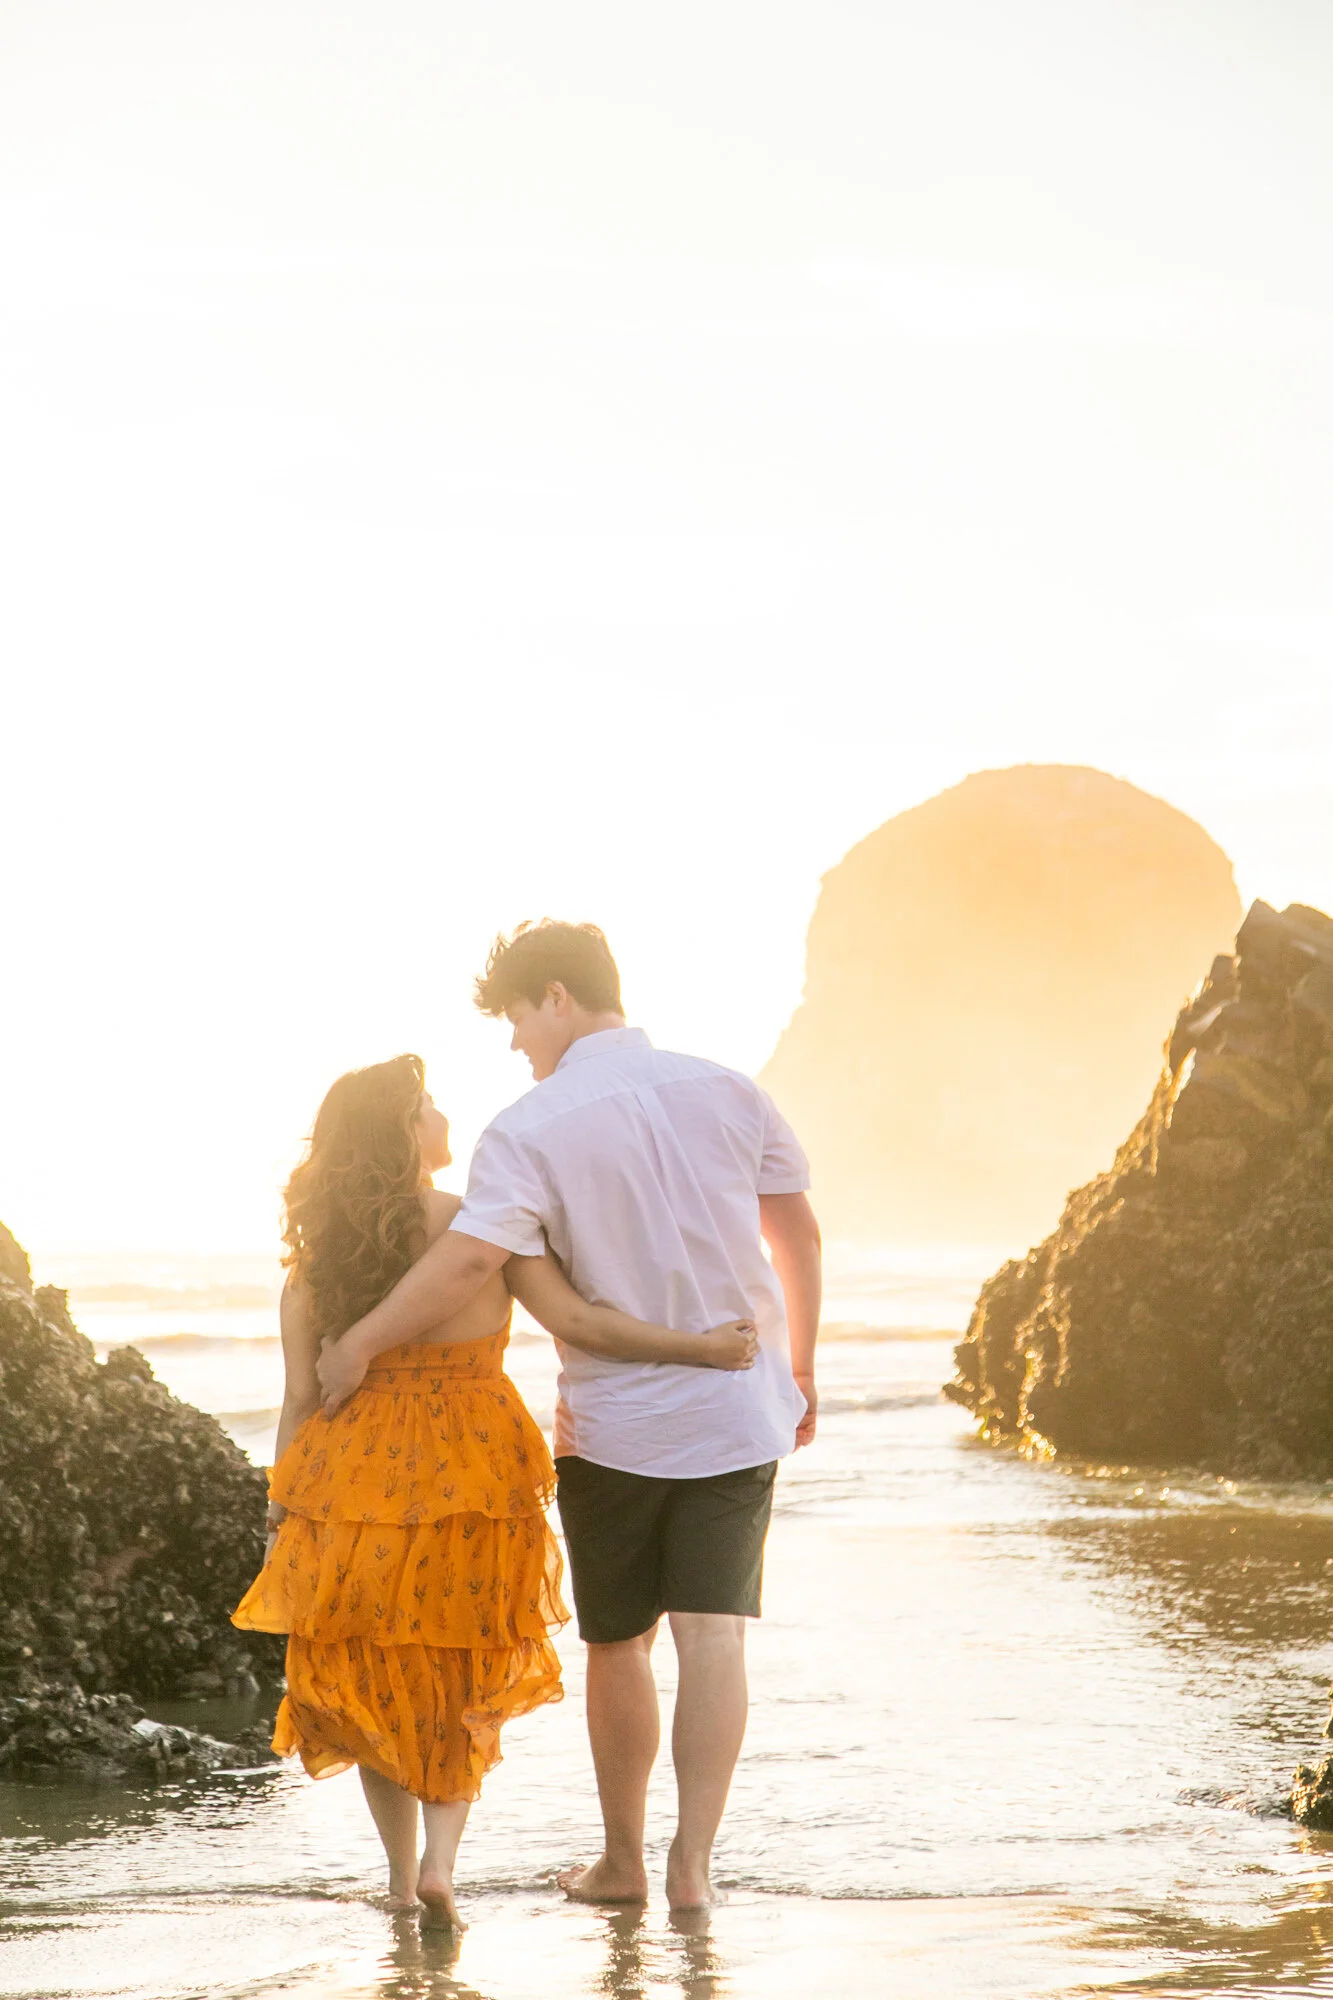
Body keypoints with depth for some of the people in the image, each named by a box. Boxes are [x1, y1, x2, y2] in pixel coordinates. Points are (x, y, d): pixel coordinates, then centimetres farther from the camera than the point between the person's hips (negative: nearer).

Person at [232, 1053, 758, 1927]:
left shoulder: (318, 1256, 0)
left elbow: (302, 1399, 0)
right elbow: (576, 1321, -13)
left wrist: (283, 1512, 7)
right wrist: (703, 1347, -8)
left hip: (353, 1477, 2)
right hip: (472, 1476, -2)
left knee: (373, 1681, 18)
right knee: (463, 1680, 15)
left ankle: (402, 1876, 18)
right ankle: (441, 1856, -4)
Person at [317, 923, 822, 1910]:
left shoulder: (531, 1129, -13)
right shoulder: (727, 1093, 1)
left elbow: (470, 1258, -25)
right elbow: (798, 1235, 7)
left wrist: (357, 1347, -16)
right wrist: (800, 1365, 19)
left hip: (612, 1422, -2)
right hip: (736, 1410, 2)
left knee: (618, 1645, 13)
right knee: (712, 1634, -2)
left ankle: (622, 1859, 25)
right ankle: (693, 1861, -11)